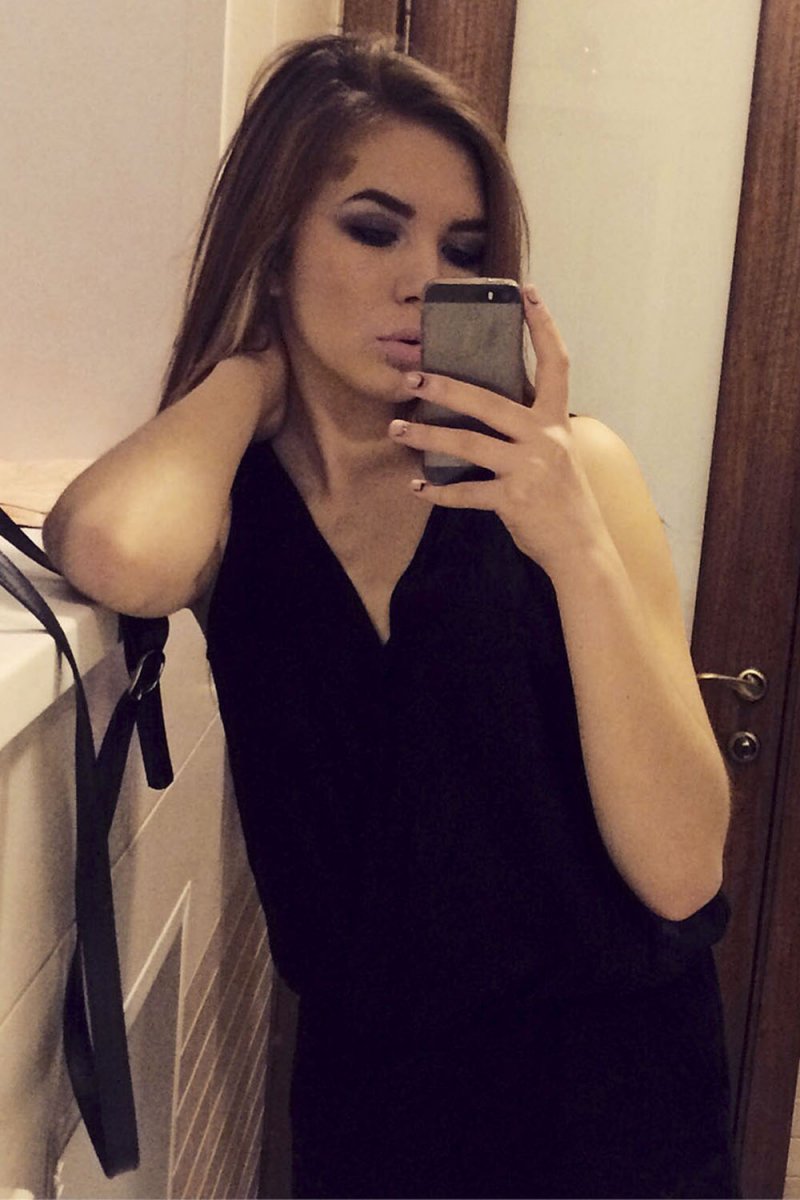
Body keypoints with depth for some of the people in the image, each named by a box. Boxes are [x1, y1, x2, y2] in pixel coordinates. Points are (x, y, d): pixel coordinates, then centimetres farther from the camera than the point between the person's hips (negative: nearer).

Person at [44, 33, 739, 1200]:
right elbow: (114, 554, -33)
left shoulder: (566, 472, -13)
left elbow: (681, 872, -18)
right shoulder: (233, 499, -8)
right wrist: (251, 360, -15)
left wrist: (578, 549, -30)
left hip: (612, 1091, -1)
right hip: (365, 1083, 2)